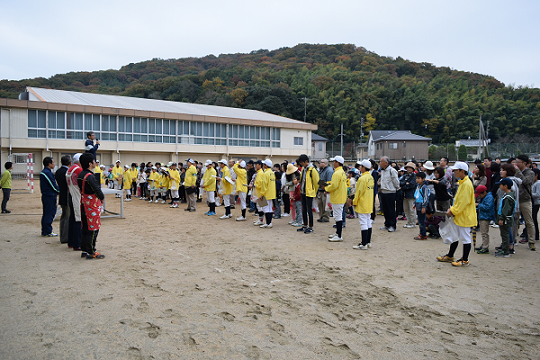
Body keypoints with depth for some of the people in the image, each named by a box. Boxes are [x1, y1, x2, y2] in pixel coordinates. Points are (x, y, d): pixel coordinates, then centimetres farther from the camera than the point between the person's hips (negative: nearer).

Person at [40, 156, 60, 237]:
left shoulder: (42, 172, 14)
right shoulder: (48, 173, -18)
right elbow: (54, 186, -17)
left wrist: (57, 191, 13)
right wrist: (60, 191, -1)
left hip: (45, 195, 10)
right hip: (50, 197, -10)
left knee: (46, 214, 15)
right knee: (50, 214, -4)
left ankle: (44, 231, 22)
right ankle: (48, 232, 1)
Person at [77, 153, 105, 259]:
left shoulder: (80, 175, 8)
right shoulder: (90, 177, -20)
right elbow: (98, 191, -20)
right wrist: (102, 197, 1)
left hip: (84, 204, 9)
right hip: (92, 206, -9)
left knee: (85, 229, 15)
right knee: (93, 229, -1)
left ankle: (84, 250, 22)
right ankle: (91, 252, 5)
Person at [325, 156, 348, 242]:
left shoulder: (337, 173, -19)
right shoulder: (343, 172, 13)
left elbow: (334, 185, -24)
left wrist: (326, 189, -6)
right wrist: (328, 188, 11)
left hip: (337, 199, -10)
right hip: (341, 198, 10)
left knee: (338, 217, -6)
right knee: (338, 216, 18)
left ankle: (339, 236, -2)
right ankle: (337, 233, 28)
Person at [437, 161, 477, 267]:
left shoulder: (466, 184, -19)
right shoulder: (462, 182, 12)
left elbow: (464, 202, -22)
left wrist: (453, 211, -15)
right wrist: (452, 209, 8)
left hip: (465, 216, -10)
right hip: (459, 216, 10)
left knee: (465, 238, 1)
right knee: (454, 236, 17)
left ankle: (465, 260, 10)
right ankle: (450, 256, 27)